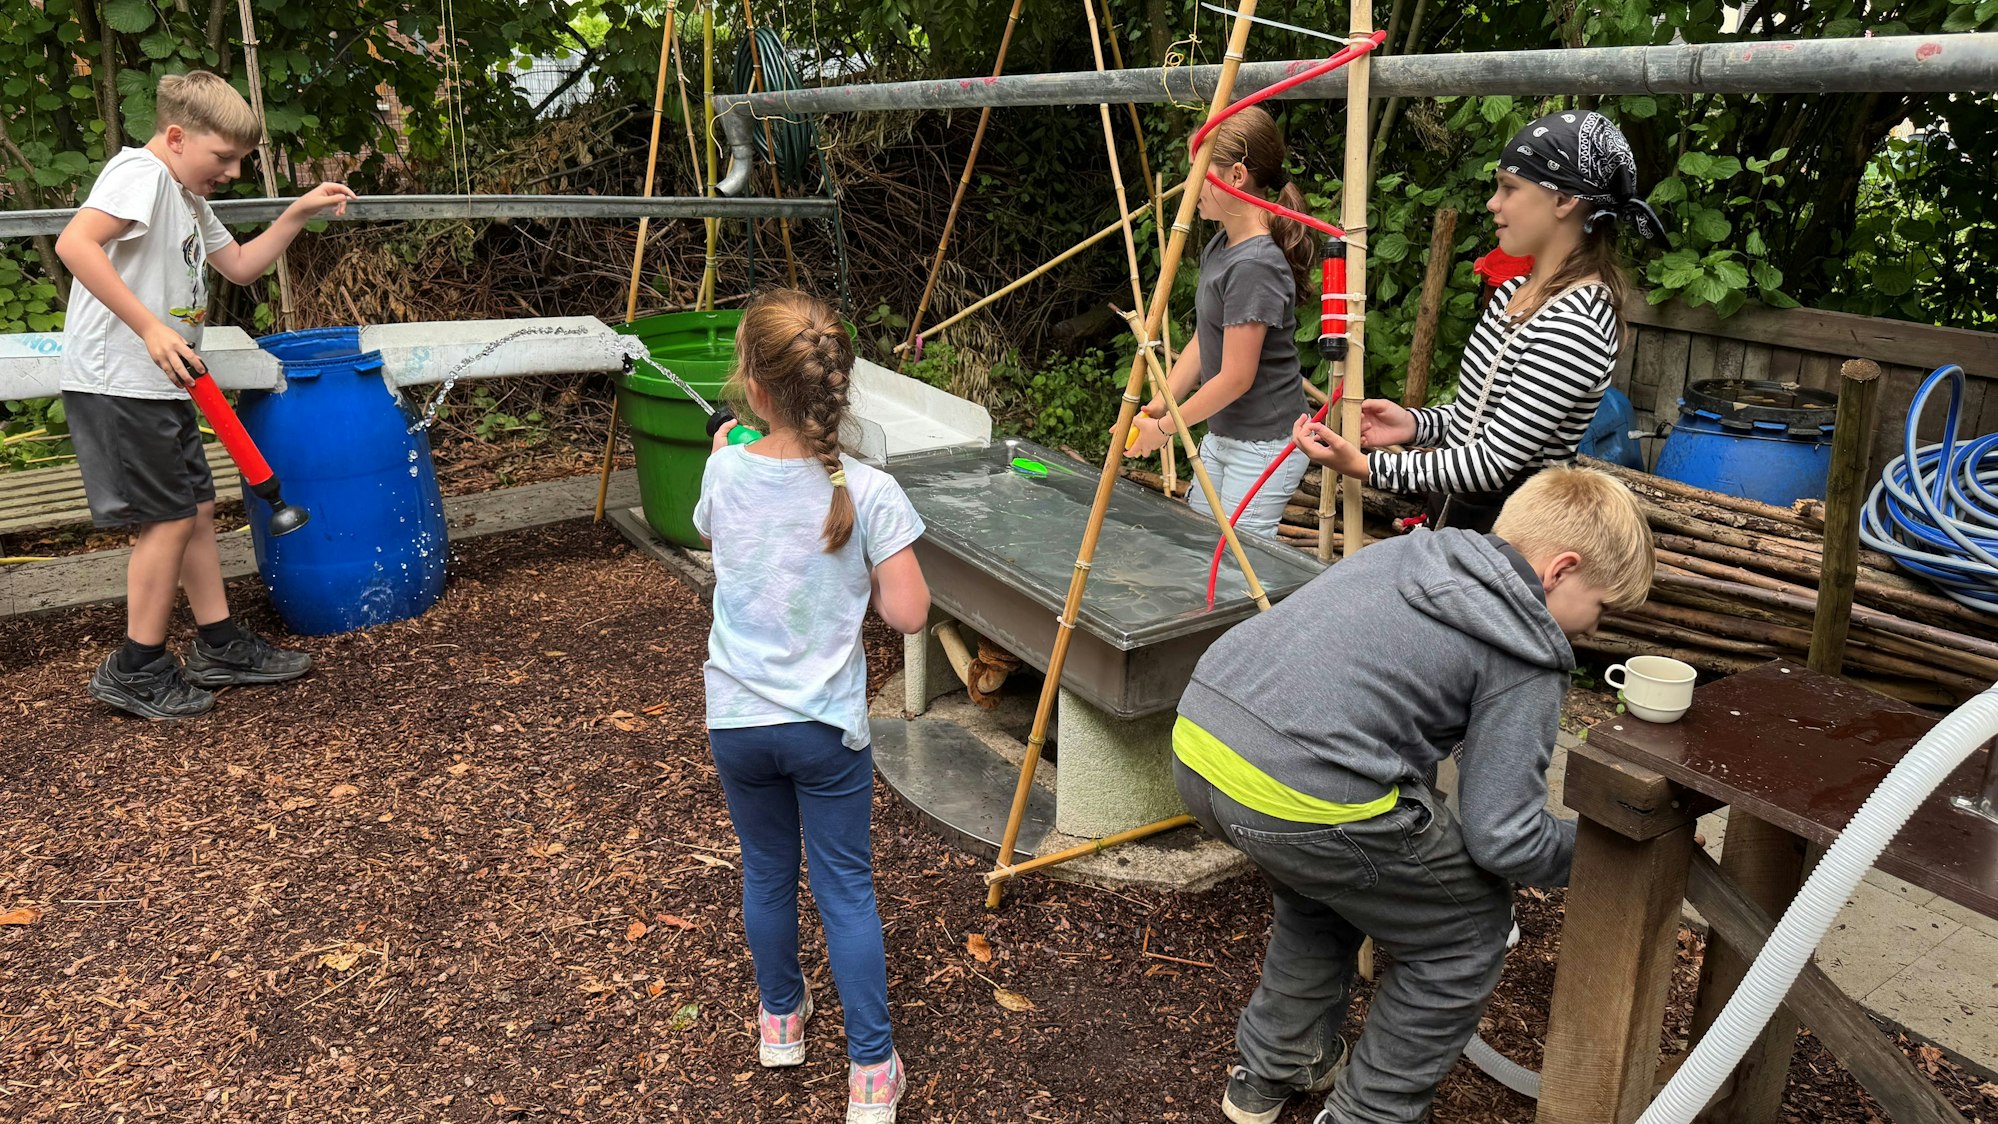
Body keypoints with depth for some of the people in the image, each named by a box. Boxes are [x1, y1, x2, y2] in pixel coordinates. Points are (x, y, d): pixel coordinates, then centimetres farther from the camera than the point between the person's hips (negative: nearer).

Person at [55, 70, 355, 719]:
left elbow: (240, 266, 27)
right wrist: (150, 328, -31)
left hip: (159, 386, 10)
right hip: (117, 383, -10)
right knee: (169, 518, -5)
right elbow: (75, 243, -28)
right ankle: (136, 671, 7)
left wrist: (298, 213, 17)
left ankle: (220, 647, 23)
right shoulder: (141, 172, -13)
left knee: (196, 507, 13)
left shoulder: (188, 197, 18)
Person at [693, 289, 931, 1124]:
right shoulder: (868, 492, -19)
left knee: (767, 871, 22)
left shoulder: (726, 474, -10)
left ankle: (781, 1018, 43)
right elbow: (908, 614, -17)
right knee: (847, 888, 10)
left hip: (736, 723, 2)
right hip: (827, 727, -2)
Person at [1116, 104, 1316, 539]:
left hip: (1263, 447, -9)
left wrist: (1165, 428, -11)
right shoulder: (1219, 247, 5)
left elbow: (1235, 378, -22)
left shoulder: (1254, 266, -24)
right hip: (1220, 437, 9)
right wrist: (1158, 404, 0)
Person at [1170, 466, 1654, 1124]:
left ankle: (1274, 1070, 47)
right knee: (1468, 929, 18)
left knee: (1325, 886, 36)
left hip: (1197, 740, 8)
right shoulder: (1526, 659, 1)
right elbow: (1502, 837, -2)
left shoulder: (1407, 550, 22)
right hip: (1302, 797, -8)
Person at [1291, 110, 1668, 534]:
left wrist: (1363, 464, -25)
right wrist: (1415, 423, -4)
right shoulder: (1514, 291, 6)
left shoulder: (1574, 324, -23)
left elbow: (1495, 461, -24)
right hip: (1457, 513, 8)